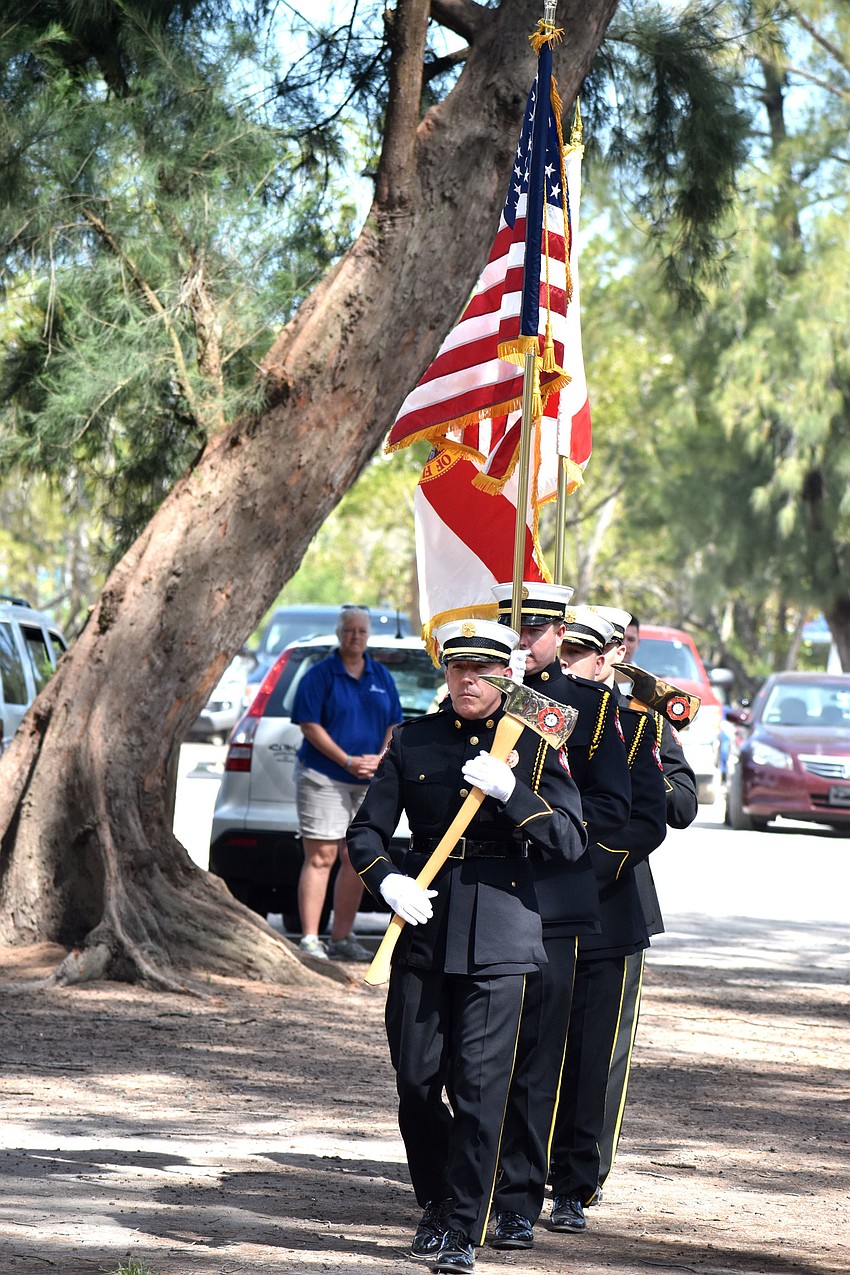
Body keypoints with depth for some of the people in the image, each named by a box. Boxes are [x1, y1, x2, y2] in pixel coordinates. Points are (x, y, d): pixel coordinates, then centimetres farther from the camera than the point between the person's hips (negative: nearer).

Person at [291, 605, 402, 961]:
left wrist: (380, 759, -5)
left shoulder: (381, 677, 13)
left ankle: (341, 938, 15)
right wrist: (348, 761, -16)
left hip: (368, 783, 6)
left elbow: (393, 725, 15)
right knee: (321, 857, -9)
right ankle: (309, 939, -9)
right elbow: (310, 726, -10)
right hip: (322, 778, -6)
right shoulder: (320, 675, -4)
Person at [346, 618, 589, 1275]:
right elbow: (366, 830, 8)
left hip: (500, 934, -2)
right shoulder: (413, 741, 9)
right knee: (416, 1078, 4)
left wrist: (512, 791, -17)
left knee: (479, 1084, -8)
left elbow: (571, 844, -4)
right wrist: (387, 879, -12)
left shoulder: (536, 745, 3)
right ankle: (436, 1203, 25)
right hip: (424, 924, 3)